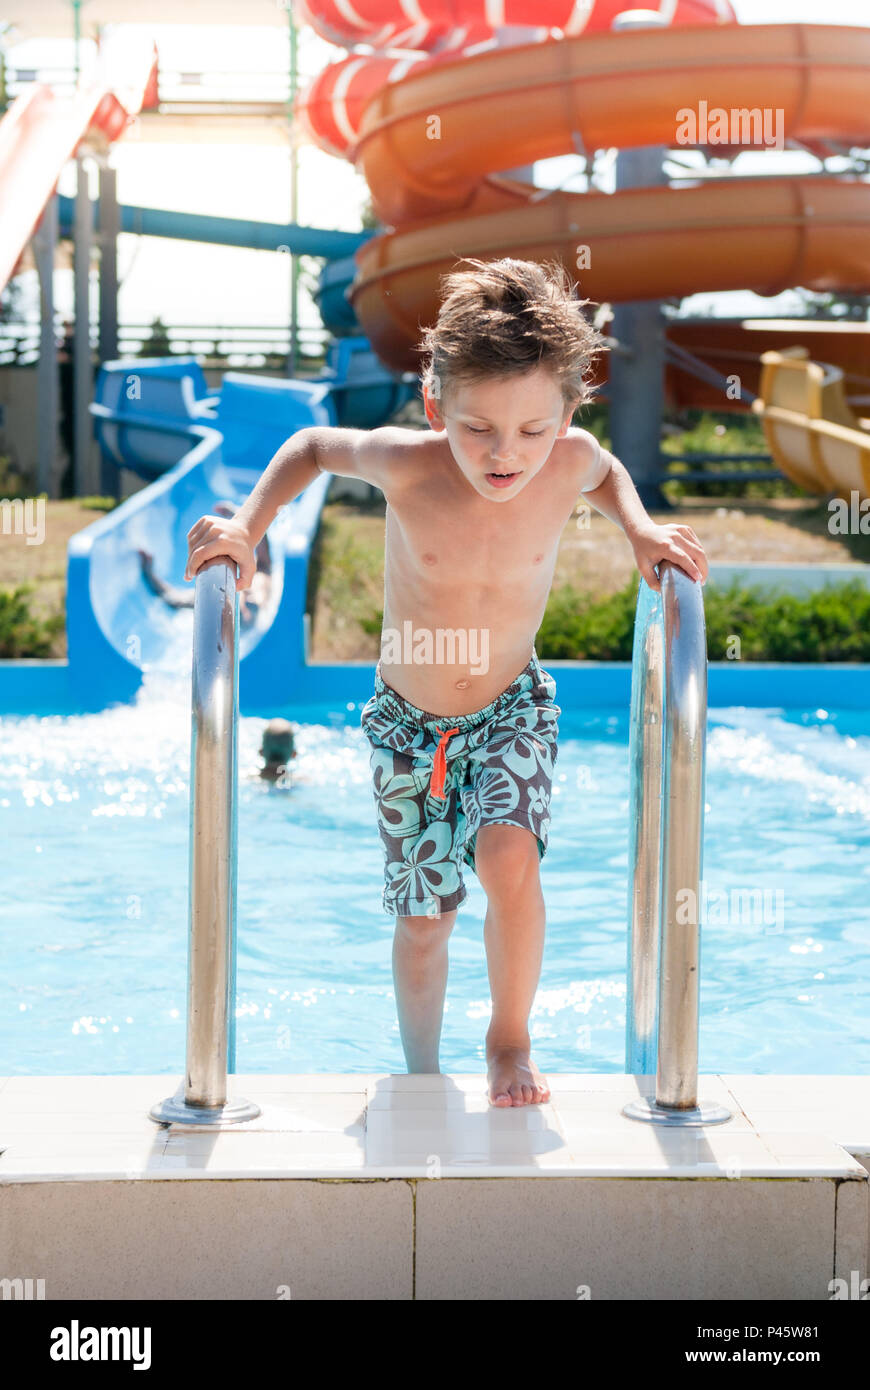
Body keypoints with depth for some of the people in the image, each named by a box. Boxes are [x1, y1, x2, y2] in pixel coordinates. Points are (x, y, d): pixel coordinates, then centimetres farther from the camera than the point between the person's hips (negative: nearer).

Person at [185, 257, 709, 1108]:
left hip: (513, 711, 0)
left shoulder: (570, 462, -20)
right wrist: (246, 527, -14)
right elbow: (312, 445, -3)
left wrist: (639, 529, -10)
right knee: (423, 922, 9)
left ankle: (511, 1044, -2)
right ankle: (422, 1082, 34)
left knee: (508, 860, -27)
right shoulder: (406, 465, -25)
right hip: (407, 720, 0)